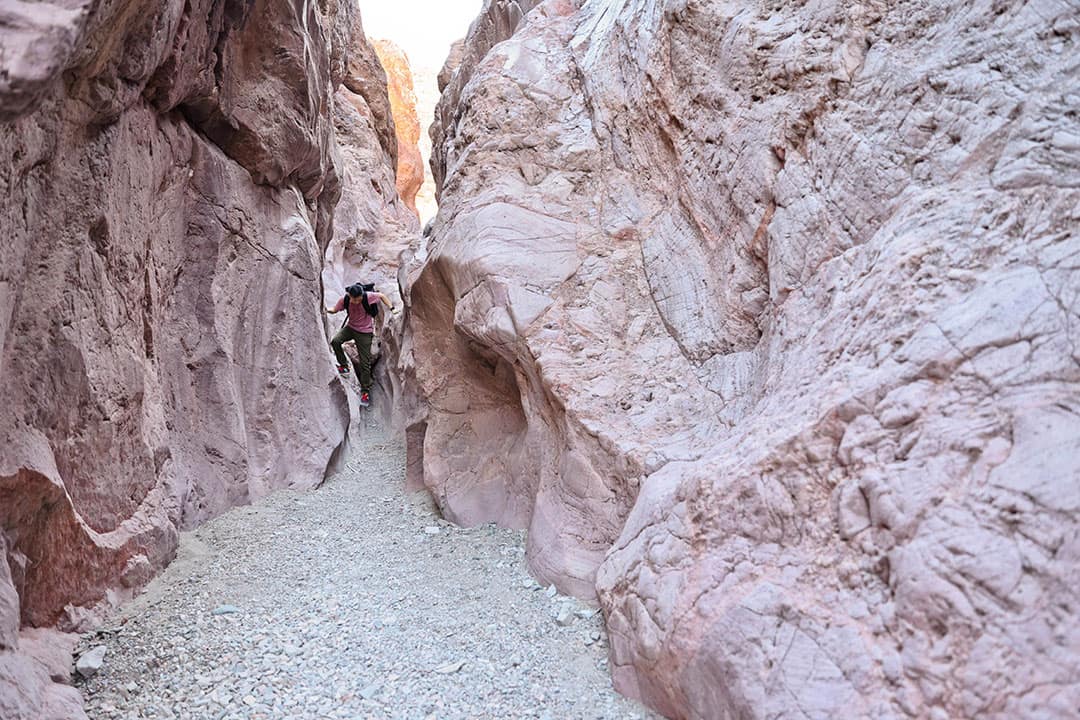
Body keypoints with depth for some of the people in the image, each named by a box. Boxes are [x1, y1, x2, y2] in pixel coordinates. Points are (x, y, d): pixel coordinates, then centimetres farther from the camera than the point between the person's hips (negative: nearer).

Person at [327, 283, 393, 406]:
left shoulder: (368, 296, -25)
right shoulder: (344, 299, -16)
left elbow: (381, 296, -7)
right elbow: (335, 309, 0)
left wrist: (391, 308, -16)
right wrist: (325, 309, -20)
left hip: (365, 332, -3)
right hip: (350, 327, 3)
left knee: (365, 363, -3)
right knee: (335, 341, -24)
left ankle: (365, 390, 9)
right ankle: (344, 366, -1)